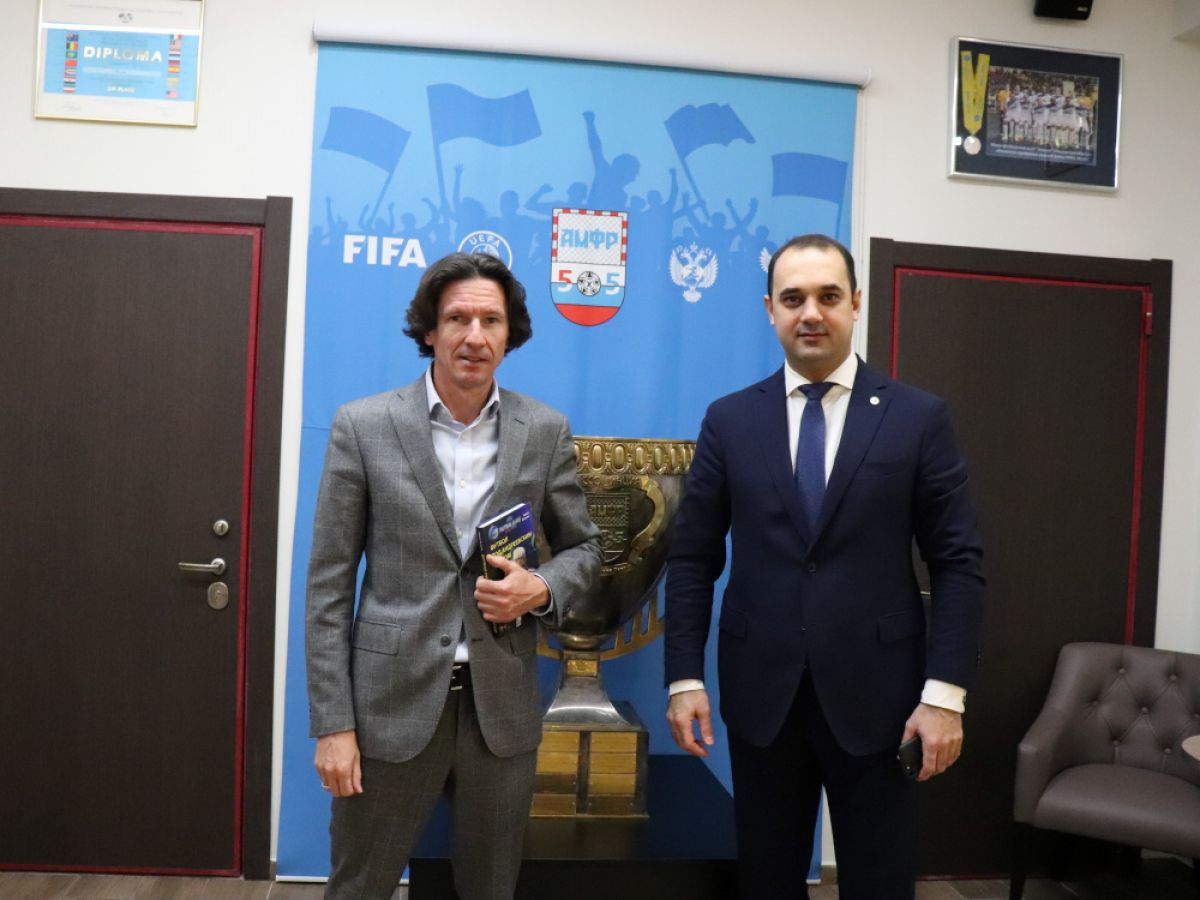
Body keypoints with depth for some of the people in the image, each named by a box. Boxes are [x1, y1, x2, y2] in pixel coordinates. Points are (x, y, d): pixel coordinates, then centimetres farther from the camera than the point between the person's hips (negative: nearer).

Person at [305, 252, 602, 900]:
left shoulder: (546, 431, 0)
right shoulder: (362, 427, -5)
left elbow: (583, 547, 12)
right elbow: (328, 587, -3)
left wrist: (541, 590, -11)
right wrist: (333, 723, -7)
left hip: (502, 707, 2)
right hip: (392, 704, -1)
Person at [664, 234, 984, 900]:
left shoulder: (918, 418, -1)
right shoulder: (729, 420, 2)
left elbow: (958, 563, -2)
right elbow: (692, 559, 3)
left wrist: (946, 693, -8)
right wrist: (685, 678, -3)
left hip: (876, 694, -1)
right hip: (761, 695, 1)